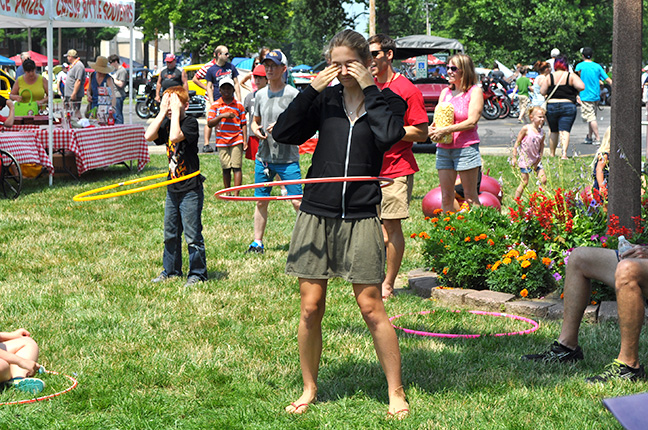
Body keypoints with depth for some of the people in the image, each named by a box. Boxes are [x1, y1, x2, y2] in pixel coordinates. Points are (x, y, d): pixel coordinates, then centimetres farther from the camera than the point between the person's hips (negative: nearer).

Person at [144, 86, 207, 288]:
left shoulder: (190, 122, -12)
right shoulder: (167, 123, 8)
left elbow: (175, 136, -30)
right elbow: (149, 136, -7)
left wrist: (176, 112, -21)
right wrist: (162, 112, -7)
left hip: (190, 189, -7)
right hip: (173, 188, 8)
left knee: (192, 235, -2)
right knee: (170, 233, 16)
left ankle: (197, 273, 8)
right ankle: (171, 270, 28)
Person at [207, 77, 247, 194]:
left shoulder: (239, 105, 7)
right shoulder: (215, 105, 5)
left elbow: (243, 124, 10)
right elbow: (210, 123, -3)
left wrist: (245, 140, 2)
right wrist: (222, 116, -17)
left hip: (236, 140, -1)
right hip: (222, 141, 1)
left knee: (236, 167, -7)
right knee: (226, 169, 4)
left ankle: (236, 194, -10)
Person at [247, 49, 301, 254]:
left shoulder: (293, 94, -8)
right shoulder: (260, 94, 10)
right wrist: (256, 130, -1)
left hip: (288, 158, -5)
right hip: (263, 157, 5)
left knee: (297, 201, -9)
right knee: (261, 201, 10)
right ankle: (257, 242, 19)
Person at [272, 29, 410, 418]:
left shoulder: (385, 100, 2)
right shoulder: (325, 99, 8)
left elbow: (387, 136, -18)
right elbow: (284, 133, 0)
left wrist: (369, 89, -11)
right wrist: (311, 90, -6)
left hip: (360, 217, -3)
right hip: (317, 214, 3)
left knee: (371, 306, -3)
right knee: (311, 306, 5)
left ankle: (396, 392, 7)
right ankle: (310, 389, 19)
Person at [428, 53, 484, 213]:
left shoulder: (474, 91, -2)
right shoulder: (445, 92, 16)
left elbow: (472, 121, -12)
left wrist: (445, 130, -19)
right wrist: (432, 129, -9)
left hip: (466, 148, -5)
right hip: (443, 149, 6)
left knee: (470, 196, -1)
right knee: (446, 197, 4)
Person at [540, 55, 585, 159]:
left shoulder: (549, 77, 0)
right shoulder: (571, 76, -3)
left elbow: (542, 92, -2)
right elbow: (582, 87, -14)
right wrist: (575, 91, 7)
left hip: (551, 106, 2)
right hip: (568, 106, -2)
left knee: (554, 132, 16)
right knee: (565, 131, -7)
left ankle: (552, 153, 22)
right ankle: (564, 153, -23)